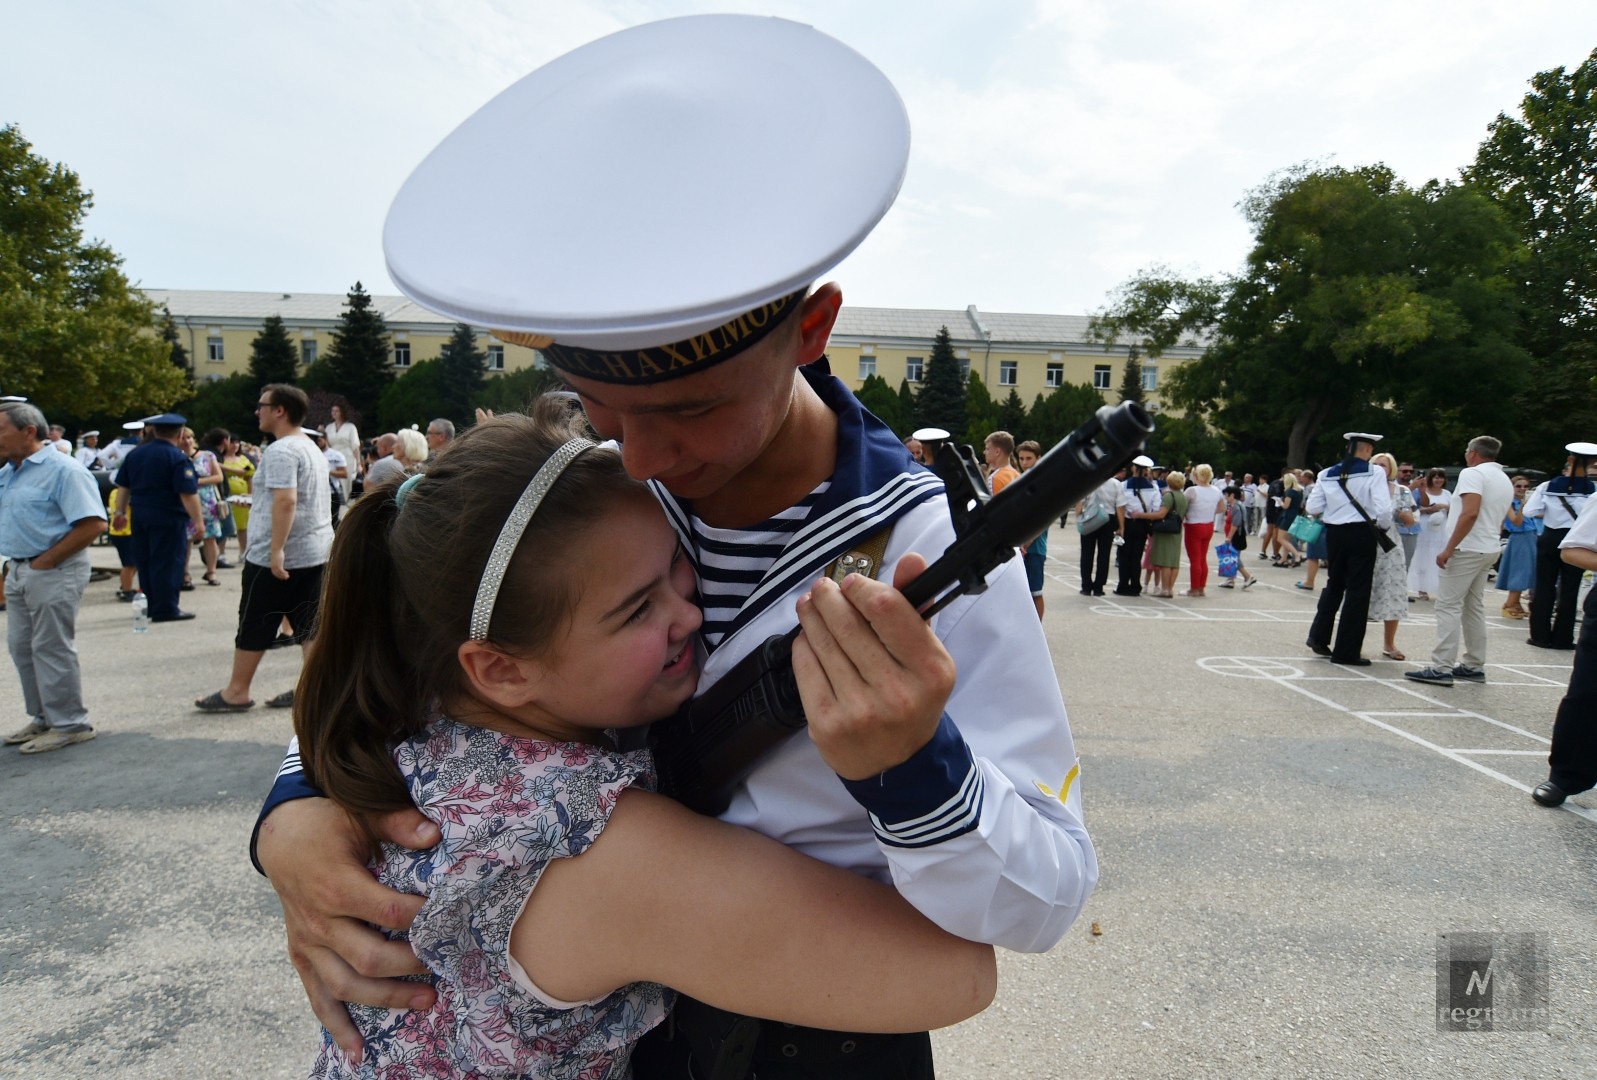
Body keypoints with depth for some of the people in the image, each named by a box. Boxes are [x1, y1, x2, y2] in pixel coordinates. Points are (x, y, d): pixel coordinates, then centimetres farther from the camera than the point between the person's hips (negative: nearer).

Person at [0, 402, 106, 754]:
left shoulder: (63, 470, -14)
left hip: (54, 573, -9)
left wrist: (47, 561, -18)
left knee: (51, 649, -3)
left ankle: (69, 724, 8)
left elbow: (93, 524, -22)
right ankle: (43, 718, 27)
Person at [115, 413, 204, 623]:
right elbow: (188, 493, -18)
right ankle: (166, 610, 0)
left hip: (139, 515, 7)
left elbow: (123, 485, 14)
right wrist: (198, 520, -15)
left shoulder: (135, 453, 10)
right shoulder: (178, 458, -13)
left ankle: (149, 606, 23)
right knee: (167, 563, -2)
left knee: (144, 562, 14)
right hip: (168, 518, -7)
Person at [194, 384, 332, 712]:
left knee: (254, 624, 4)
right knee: (309, 624, 7)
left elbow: (286, 500, -26)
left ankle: (237, 691, 15)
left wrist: (276, 549, -28)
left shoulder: (281, 451, -15)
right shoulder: (312, 449, 15)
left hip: (275, 557, -9)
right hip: (315, 552, 9)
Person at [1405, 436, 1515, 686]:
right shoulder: (1506, 481, 18)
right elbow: (1499, 521, 22)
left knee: (1449, 606, -8)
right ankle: (1474, 666, 16)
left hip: (1468, 549, -9)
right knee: (1474, 607, 13)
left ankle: (1442, 668, -12)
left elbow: (1470, 513, -23)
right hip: (1489, 549, 9)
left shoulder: (1473, 473, -11)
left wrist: (1448, 548, -22)